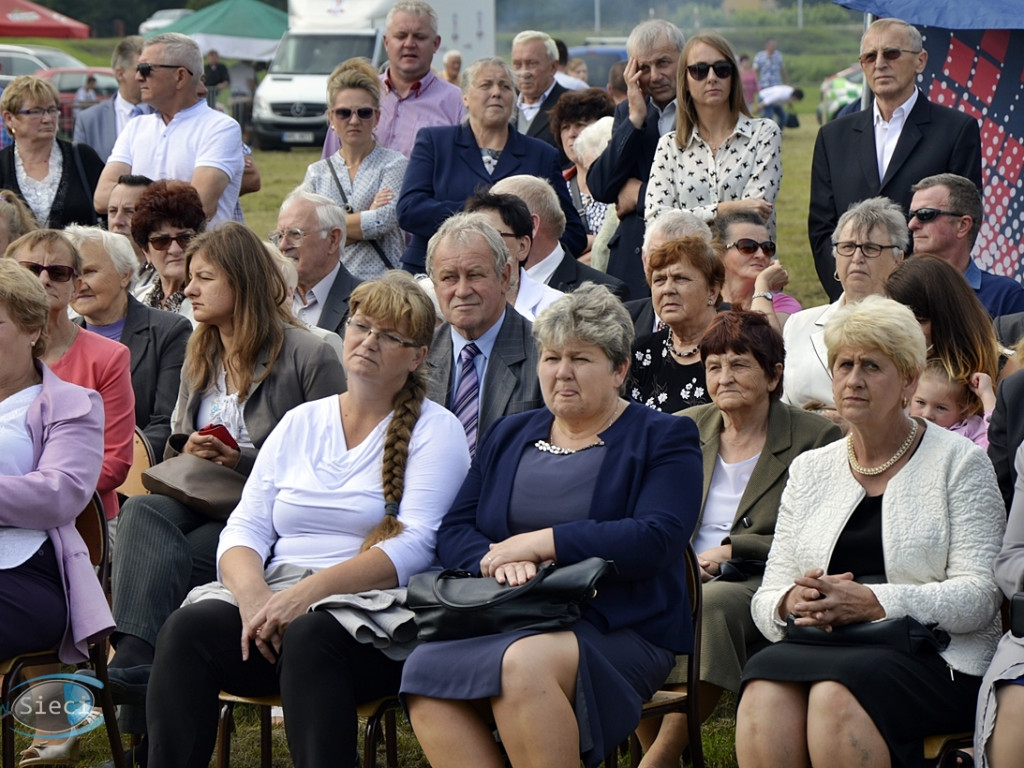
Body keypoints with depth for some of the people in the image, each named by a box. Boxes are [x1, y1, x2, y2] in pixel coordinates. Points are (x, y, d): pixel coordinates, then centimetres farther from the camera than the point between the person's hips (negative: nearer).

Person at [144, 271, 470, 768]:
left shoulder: (434, 431, 6)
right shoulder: (300, 423, 21)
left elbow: (415, 546, -8)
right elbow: (245, 529, 13)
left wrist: (308, 593, -20)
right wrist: (253, 594, -11)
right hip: (272, 597, 4)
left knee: (309, 635, -37)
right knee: (189, 625, -26)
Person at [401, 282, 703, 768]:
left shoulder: (663, 439, 7)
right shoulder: (509, 436, 24)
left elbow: (655, 540, -10)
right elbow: (453, 531, 16)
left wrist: (538, 543, -10)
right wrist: (498, 559, -8)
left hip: (617, 631, -4)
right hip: (503, 618, 4)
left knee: (523, 664, -37)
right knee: (425, 672, -28)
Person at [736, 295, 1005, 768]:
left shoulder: (958, 462, 6)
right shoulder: (810, 470, 20)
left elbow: (979, 596, -5)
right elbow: (766, 600, 15)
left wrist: (871, 602, -18)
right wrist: (792, 603, -11)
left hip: (933, 655, -3)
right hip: (820, 649, 4)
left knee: (837, 692, -36)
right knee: (764, 692, -31)